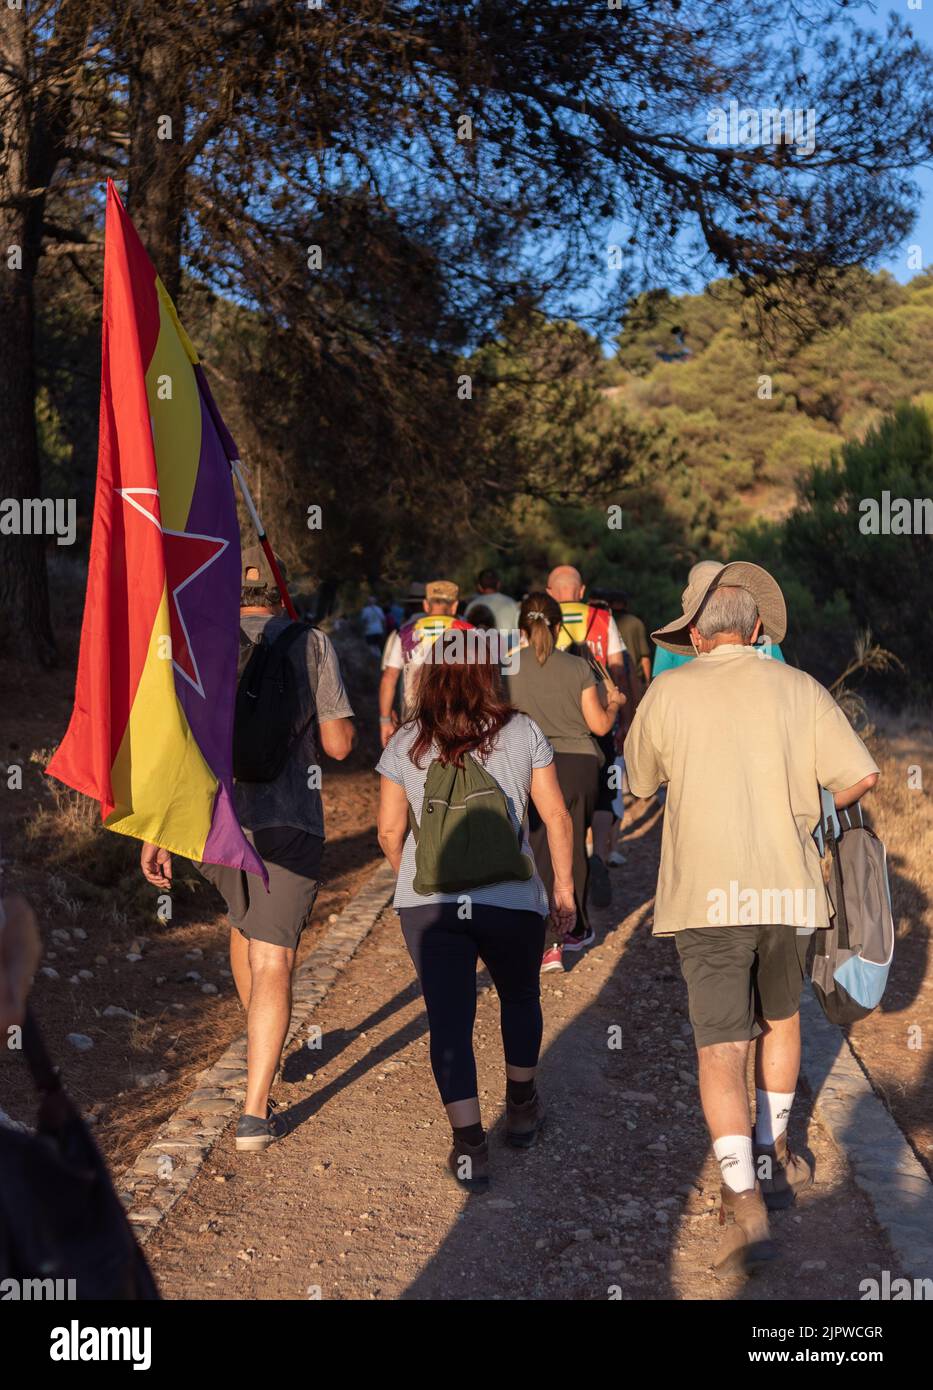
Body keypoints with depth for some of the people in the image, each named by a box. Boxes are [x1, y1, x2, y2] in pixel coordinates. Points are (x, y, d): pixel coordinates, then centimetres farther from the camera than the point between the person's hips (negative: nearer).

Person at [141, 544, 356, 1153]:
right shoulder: (310, 645, -2)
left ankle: (265, 1048, 46)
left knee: (245, 924, 28)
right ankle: (256, 1111, -7)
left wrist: (156, 833, -2)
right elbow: (338, 744, -2)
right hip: (287, 823, -3)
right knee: (273, 960, -1)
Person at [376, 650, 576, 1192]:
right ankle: (522, 1109, 40)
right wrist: (564, 888, 10)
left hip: (428, 900, 0)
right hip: (511, 897, 0)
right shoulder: (523, 732, 1)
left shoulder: (406, 743, 3)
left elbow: (390, 831, 5)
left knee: (449, 1019, 4)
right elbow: (556, 816, 1)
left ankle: (469, 1147, 0)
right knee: (520, 998, 24)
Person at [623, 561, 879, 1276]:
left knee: (721, 1050, -1)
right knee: (781, 1019, 25)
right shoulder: (798, 689, 0)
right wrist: (808, 811, 13)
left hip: (708, 895, -2)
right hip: (787, 889, 2)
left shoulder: (670, 691, -2)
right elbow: (862, 774, -6)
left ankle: (746, 1202, -11)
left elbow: (640, 780, 11)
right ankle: (774, 1157, 36)